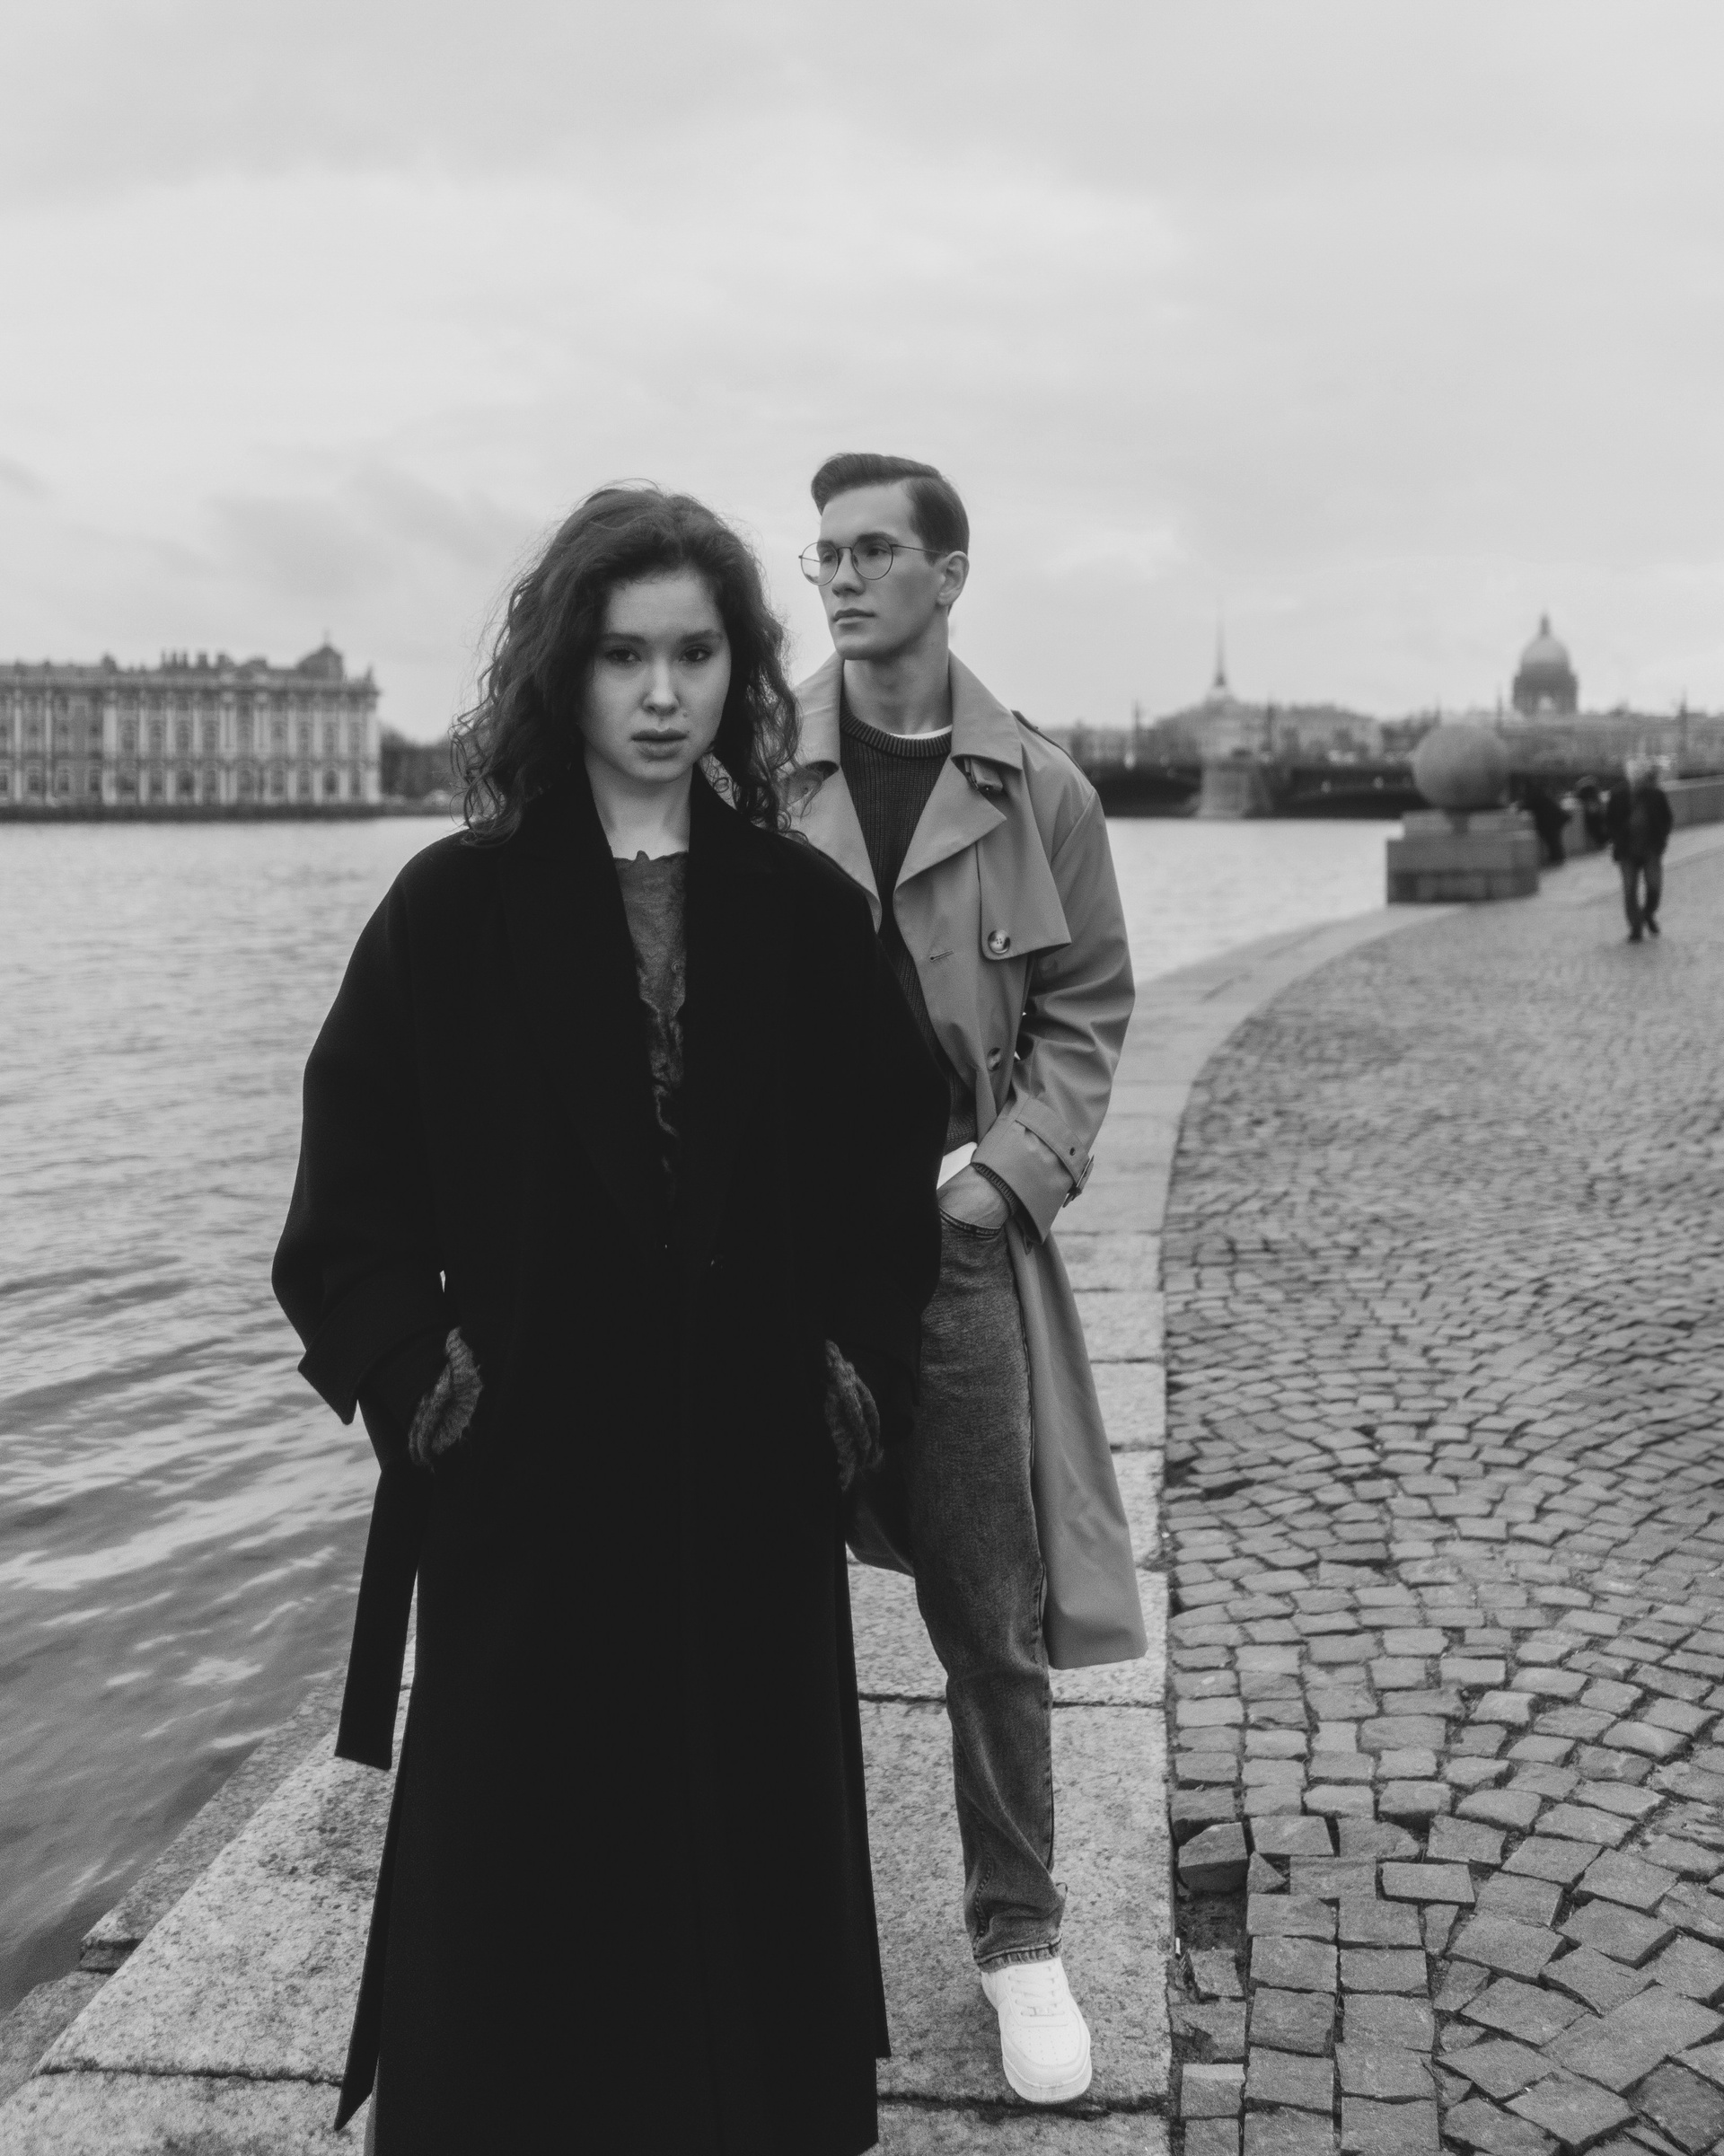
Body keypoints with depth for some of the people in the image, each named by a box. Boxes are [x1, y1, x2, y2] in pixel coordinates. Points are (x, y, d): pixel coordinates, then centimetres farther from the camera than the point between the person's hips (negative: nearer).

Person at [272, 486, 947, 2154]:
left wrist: (861, 1367, -4)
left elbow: (890, 1179, 6)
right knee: (521, 1861, 9)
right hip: (523, 1488, -1)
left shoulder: (806, 913, 2)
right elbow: (350, 1199, -2)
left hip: (753, 1487, 2)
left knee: (750, 1839, 12)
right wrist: (412, 1374, -13)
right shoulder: (456, 910, -3)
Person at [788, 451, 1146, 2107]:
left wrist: (1007, 1166, -7)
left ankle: (1018, 1936, 26)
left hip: (961, 1239, 0)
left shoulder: (1036, 789, 2)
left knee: (995, 1624, 8)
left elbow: (1088, 1007, 5)